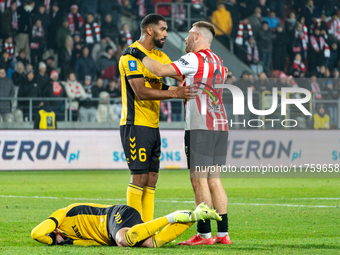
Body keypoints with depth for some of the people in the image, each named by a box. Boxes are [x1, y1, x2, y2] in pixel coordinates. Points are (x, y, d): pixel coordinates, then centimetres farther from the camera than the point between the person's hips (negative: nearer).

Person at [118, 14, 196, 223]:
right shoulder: (132, 56, -12)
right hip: (136, 126, -9)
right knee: (139, 178, -8)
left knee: (152, 179, 8)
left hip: (153, 127, 9)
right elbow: (141, 92, -22)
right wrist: (175, 93, -26)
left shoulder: (159, 56, 17)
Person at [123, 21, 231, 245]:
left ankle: (204, 234, -8)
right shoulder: (217, 61, 18)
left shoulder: (195, 59, -8)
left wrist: (140, 55, -2)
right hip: (220, 125, 8)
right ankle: (223, 233, 7)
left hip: (200, 126, -8)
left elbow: (161, 70, -15)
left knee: (199, 180, -6)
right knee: (213, 180, 9)